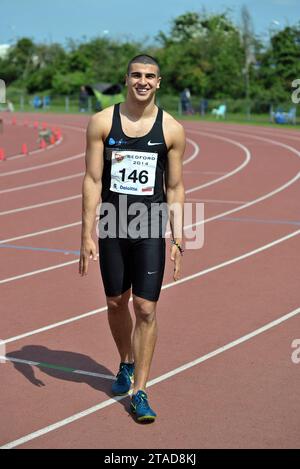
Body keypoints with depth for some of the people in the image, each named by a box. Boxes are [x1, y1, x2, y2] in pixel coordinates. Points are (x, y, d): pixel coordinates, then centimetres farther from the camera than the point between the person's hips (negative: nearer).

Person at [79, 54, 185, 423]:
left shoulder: (172, 130, -1)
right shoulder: (102, 123, -1)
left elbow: (175, 188, 4)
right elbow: (92, 180, -2)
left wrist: (178, 239, -1)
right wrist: (87, 235, -6)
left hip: (151, 230, -1)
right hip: (111, 227, 1)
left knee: (146, 309, -5)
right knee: (116, 303, 14)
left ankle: (139, 392, 3)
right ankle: (126, 364, 40)